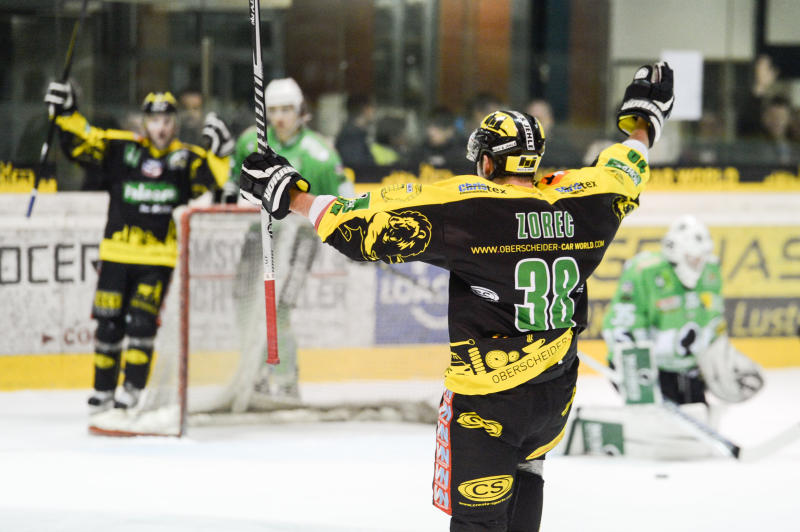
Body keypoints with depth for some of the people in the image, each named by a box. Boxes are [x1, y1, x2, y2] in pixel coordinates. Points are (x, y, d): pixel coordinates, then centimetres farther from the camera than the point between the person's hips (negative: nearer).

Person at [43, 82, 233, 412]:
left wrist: (221, 152, -20)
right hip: (118, 253, 1)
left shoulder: (187, 159, 4)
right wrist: (65, 114, -10)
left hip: (159, 258, -1)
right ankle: (103, 391, 17)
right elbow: (81, 144, 2)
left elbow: (214, 178, -5)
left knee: (141, 323, -10)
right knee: (109, 324, 3)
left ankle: (132, 393, -2)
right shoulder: (121, 148, 3)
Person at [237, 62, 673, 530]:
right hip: (557, 394, 5)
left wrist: (290, 196, -7)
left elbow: (375, 221, -18)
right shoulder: (581, 201, -1)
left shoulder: (468, 207, -17)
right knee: (524, 472, 32)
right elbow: (623, 171, 22)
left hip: (486, 399, -5)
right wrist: (644, 119, 43)